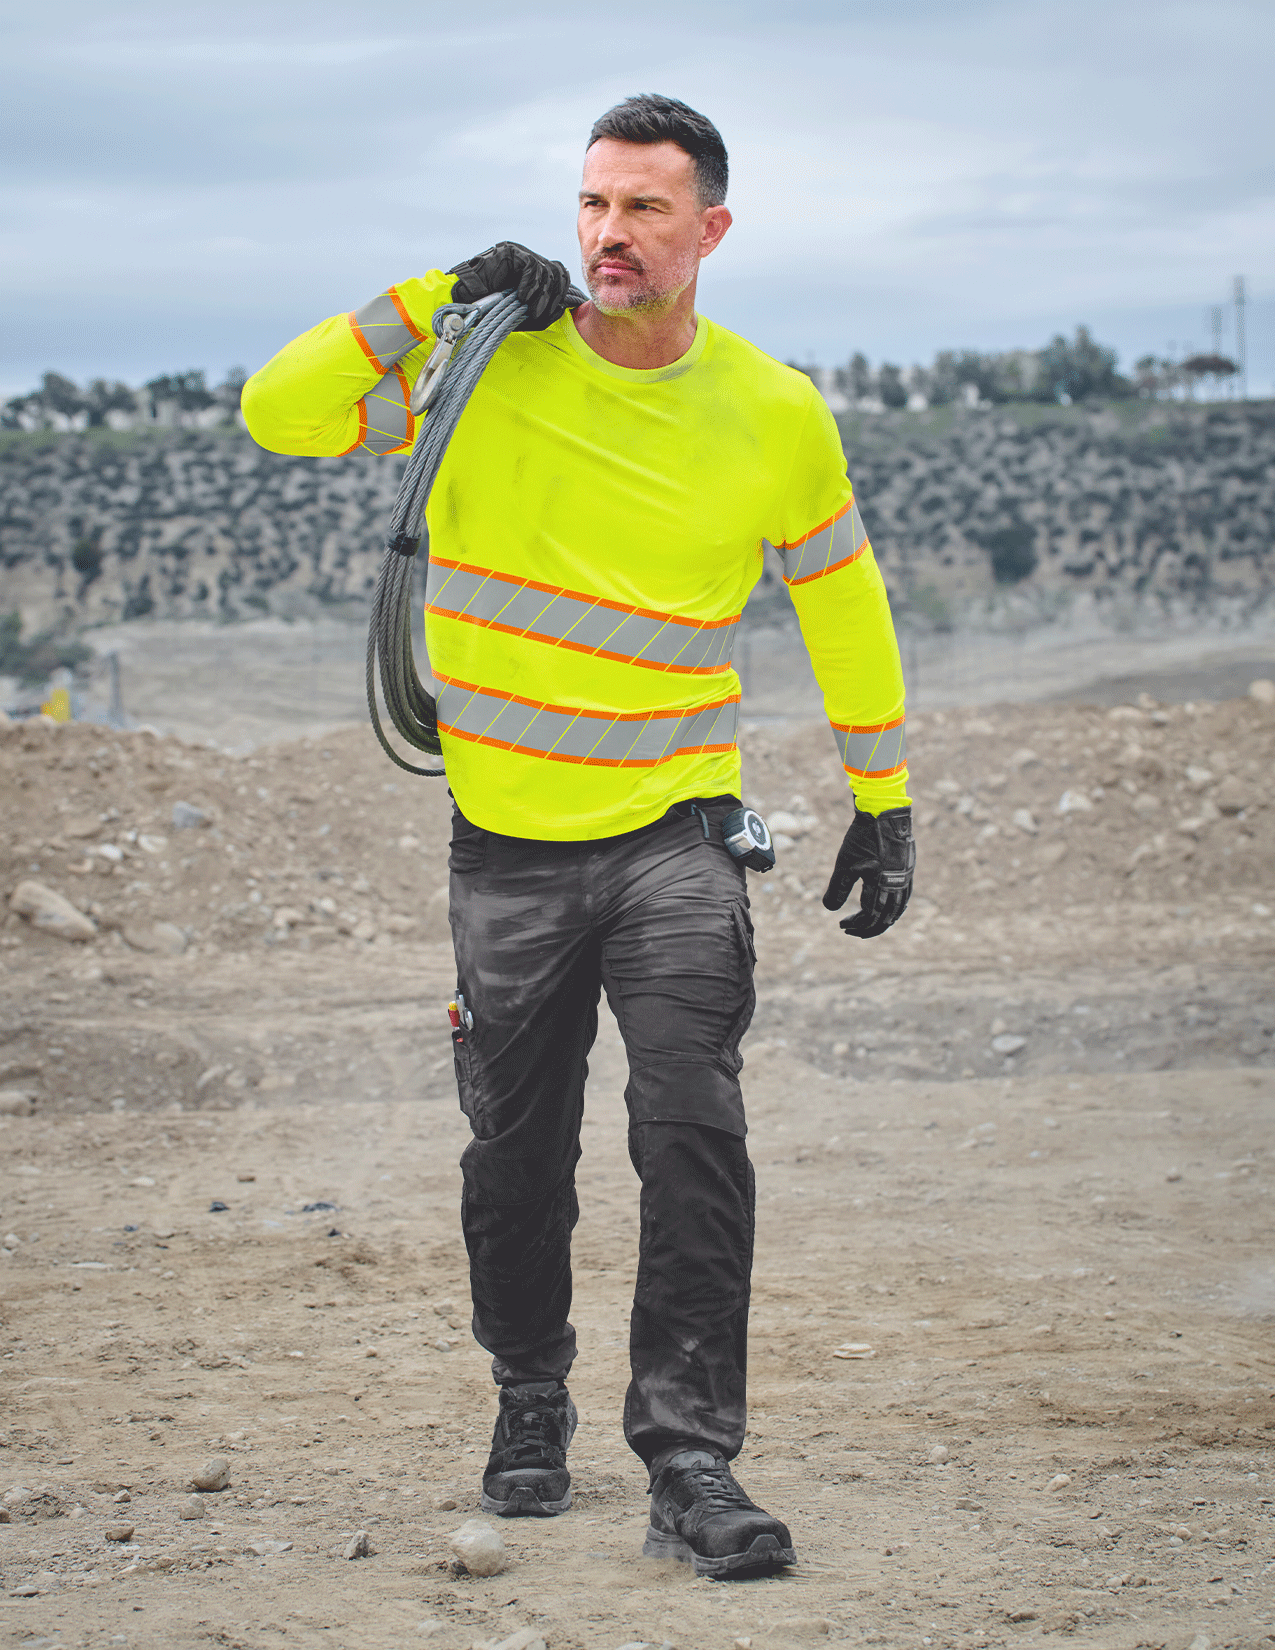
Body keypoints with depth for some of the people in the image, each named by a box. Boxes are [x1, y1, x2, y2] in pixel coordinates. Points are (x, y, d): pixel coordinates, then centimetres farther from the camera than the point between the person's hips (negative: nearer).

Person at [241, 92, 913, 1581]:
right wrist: (431, 300, -15)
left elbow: (843, 602, 13)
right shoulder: (487, 366, -3)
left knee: (693, 1135, -16)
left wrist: (881, 805, 15)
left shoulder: (775, 413, -1)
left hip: (674, 829, -1)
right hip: (507, 840, 1)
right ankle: (529, 1403, 31)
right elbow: (278, 414, -5)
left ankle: (690, 1459, -10)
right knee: (515, 1160, 7)